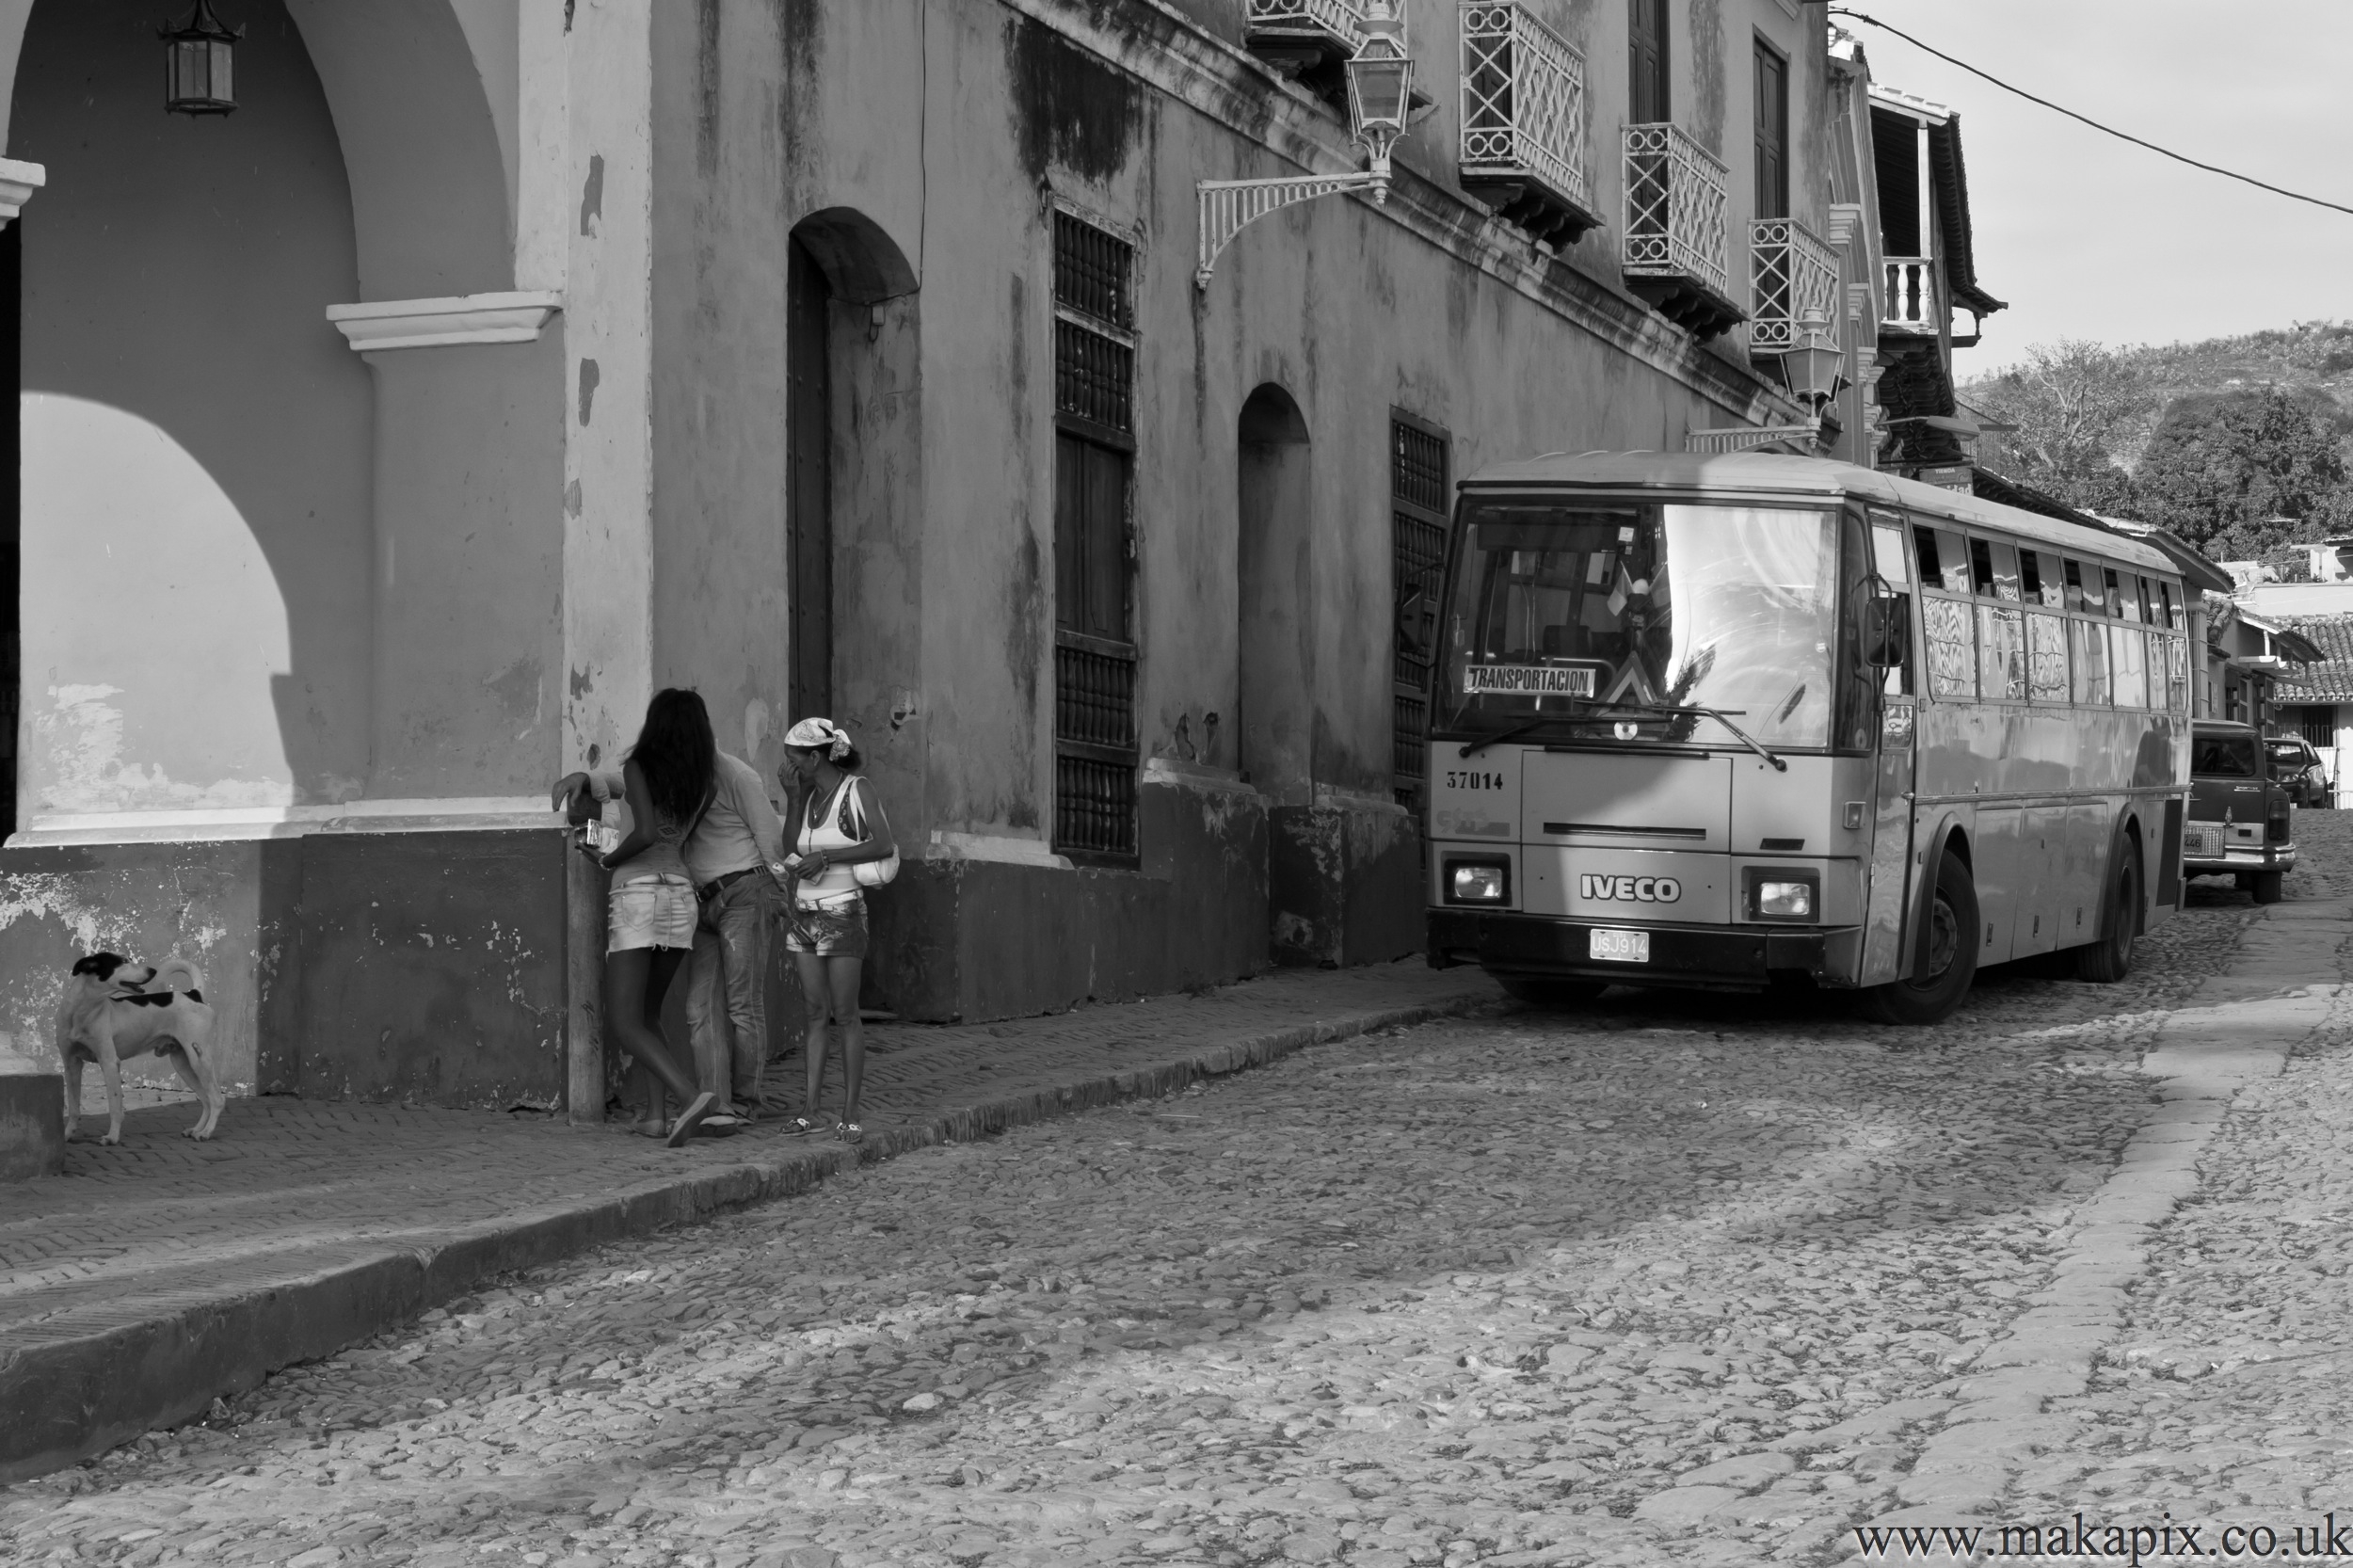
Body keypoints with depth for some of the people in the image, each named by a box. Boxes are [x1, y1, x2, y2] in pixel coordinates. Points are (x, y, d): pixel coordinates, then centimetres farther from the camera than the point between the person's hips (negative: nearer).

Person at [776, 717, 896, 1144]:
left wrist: (825, 857, -18)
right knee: (815, 1012, 3)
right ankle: (810, 1109, 1)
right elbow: (797, 847, 15)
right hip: (805, 913, 6)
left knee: (845, 1013, -4)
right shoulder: (812, 795, 11)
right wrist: (794, 795, 9)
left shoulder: (857, 790, -8)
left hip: (842, 913, -6)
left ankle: (850, 1113, -1)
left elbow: (884, 847, -17)